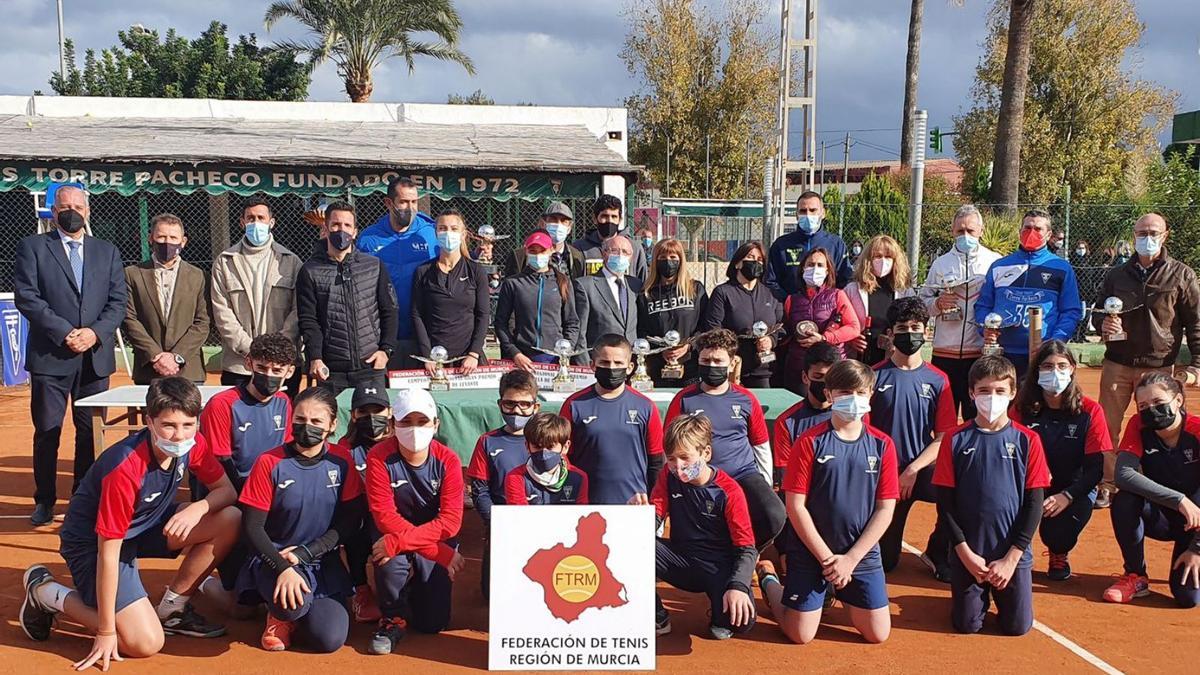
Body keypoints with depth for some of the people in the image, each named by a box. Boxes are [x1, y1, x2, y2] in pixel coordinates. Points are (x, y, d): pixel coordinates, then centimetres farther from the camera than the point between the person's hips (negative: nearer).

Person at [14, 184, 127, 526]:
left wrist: (95, 332, -11)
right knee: (47, 432, 4)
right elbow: (26, 296, -6)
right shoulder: (33, 246, 5)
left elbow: (118, 302, 7)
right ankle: (45, 501, 16)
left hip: (95, 357, 2)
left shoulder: (108, 252, 13)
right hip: (49, 356, -2)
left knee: (91, 432, 7)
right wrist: (64, 333, -15)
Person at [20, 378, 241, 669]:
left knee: (230, 520, -13)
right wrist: (106, 632, -24)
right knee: (146, 643, -16)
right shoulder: (124, 468, -33)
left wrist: (197, 508, -29)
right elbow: (109, 550, -29)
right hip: (92, 541, -7)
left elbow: (226, 490, -4)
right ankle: (47, 593, 4)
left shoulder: (192, 444, -15)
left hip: (146, 525, 7)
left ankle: (171, 608, 4)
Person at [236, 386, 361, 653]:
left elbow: (350, 519, -1)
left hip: (324, 562, 3)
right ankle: (282, 612, 3)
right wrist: (283, 568, -24)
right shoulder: (270, 463, -10)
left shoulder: (341, 460, -2)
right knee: (294, 604, -35)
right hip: (274, 558, -2)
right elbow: (252, 527, -9)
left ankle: (291, 613, 15)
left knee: (330, 639, -18)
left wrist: (305, 552, -13)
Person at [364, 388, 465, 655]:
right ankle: (394, 617, -4)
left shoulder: (447, 460, -14)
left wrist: (399, 541, -35)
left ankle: (418, 590, 32)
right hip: (395, 540, -1)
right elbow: (385, 517, -23)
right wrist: (442, 553, -29)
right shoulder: (379, 458, -18)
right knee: (391, 563, -36)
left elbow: (450, 520, -21)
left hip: (437, 541, 2)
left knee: (433, 623, -3)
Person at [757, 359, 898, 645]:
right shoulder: (810, 442, -11)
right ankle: (769, 580, 29)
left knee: (878, 634, 3)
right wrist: (827, 558, -12)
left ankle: (839, 593, 31)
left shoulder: (882, 445, -3)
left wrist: (850, 559, -10)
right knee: (801, 635, 1)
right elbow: (796, 506, -11)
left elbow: (885, 508, -3)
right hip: (811, 553, -3)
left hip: (863, 554, 3)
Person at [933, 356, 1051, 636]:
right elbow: (945, 501, -3)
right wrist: (965, 552, -10)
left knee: (1018, 626, 1)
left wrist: (1011, 558, -9)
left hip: (1013, 553, 0)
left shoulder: (1027, 440, -3)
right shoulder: (955, 440, -3)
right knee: (967, 625, 3)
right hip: (967, 554, 0)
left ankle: (998, 591, 31)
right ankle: (980, 594, 34)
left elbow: (1035, 502, -4)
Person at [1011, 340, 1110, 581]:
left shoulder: (1090, 411, -9)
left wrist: (1067, 496, -26)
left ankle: (1060, 553, 11)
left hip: (1075, 488, -1)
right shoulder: (1023, 408, -4)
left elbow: (1096, 468, -11)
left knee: (1058, 533, -30)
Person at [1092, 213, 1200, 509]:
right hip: (1117, 364, 2)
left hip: (1158, 367, -2)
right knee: (1107, 427, 4)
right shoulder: (1117, 275, 10)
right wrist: (1103, 323, -7)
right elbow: (1097, 312, 17)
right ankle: (1105, 485, 15)